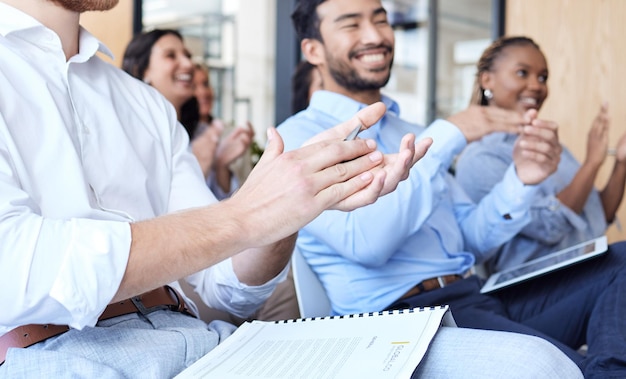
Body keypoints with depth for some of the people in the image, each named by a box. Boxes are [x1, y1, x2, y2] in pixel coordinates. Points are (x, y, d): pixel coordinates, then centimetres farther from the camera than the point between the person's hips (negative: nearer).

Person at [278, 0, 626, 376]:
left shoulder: (413, 134, 21)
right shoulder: (299, 136, -1)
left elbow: (471, 241, 15)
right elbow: (365, 241, -18)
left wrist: (521, 179, -3)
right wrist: (447, 136, -13)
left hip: (478, 294, 8)